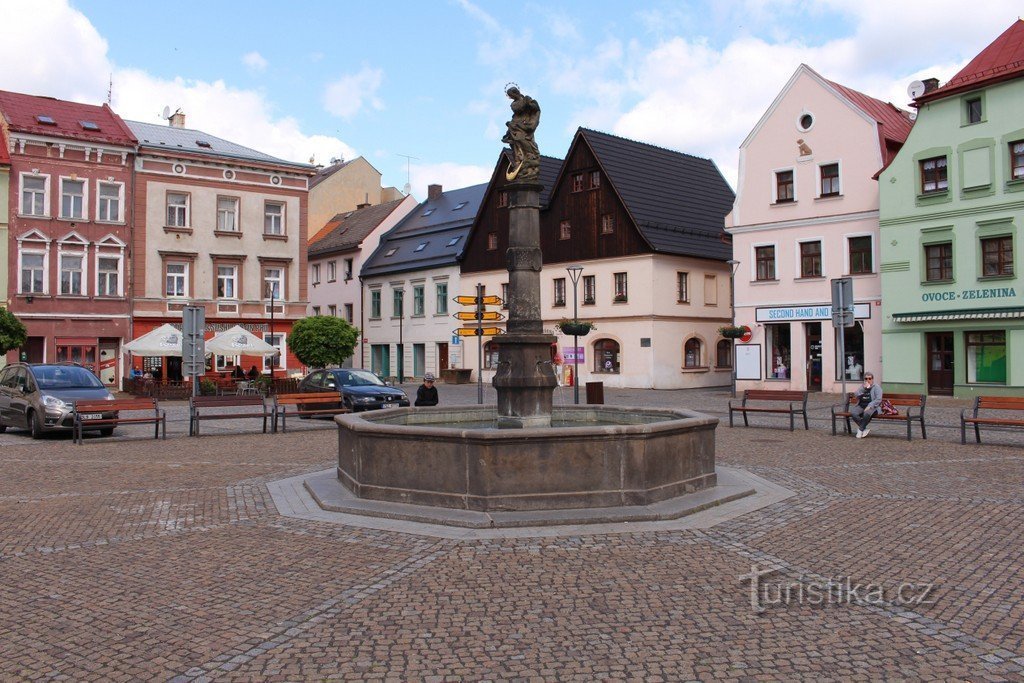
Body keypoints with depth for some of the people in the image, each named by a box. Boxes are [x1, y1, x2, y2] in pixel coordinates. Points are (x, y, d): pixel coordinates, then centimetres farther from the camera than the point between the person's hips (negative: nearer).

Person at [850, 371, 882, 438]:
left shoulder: (876, 387, 4)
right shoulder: (862, 387, 20)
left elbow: (878, 399, -9)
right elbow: (855, 395, 3)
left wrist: (869, 406, -21)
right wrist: (864, 388, -9)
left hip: (872, 407, -5)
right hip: (861, 406, 5)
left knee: (867, 413, -39)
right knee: (853, 413, -28)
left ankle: (860, 430, -19)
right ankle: (865, 429, -18)